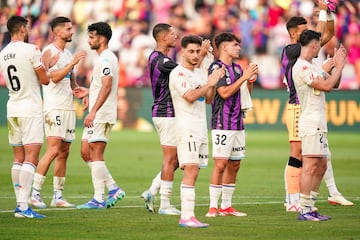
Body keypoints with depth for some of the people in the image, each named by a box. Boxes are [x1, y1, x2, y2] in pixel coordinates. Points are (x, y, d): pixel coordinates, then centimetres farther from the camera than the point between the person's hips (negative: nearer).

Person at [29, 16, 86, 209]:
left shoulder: (68, 54, 18)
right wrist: (73, 63, -20)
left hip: (68, 108, 9)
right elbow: (54, 77, -19)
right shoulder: (49, 51, -7)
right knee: (53, 151, -16)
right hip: (54, 108, -9)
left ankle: (58, 196, 8)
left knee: (64, 153, 6)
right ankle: (35, 194, -14)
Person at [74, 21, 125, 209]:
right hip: (96, 115, 11)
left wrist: (93, 111, -30)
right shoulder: (106, 58, 19)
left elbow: (107, 87, -24)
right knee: (86, 153, 11)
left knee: (95, 154, -8)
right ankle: (114, 189, 12)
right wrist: (88, 92, 25)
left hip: (101, 114, -11)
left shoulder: (105, 59, -14)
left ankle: (99, 199, -6)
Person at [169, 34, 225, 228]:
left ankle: (186, 215, 7)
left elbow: (208, 99, 18)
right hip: (186, 128, -8)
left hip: (201, 128, 8)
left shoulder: (200, 73, 18)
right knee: (191, 171, -16)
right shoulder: (178, 73, -8)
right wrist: (209, 83, -14)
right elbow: (190, 96, -20)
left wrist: (214, 82, 3)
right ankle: (187, 216, -20)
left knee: (193, 173, 6)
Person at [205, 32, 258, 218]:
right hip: (222, 124, -8)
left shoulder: (237, 68, 16)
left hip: (238, 124, 8)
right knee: (220, 164, -11)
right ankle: (213, 207, -9)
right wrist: (244, 77, -15)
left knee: (234, 165, 8)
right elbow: (224, 93, -18)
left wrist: (251, 79, 4)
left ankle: (226, 206, 14)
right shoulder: (216, 67, -8)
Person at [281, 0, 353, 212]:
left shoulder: (305, 51, 13)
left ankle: (334, 193, 22)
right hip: (297, 109, -9)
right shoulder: (289, 51, -10)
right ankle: (292, 201, -7)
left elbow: (328, 34, 15)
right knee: (297, 155, -9)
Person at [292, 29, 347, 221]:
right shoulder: (301, 67, -13)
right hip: (310, 123, -11)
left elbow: (333, 84, 25)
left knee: (321, 165, 12)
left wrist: (338, 65, 11)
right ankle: (304, 210, -13)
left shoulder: (312, 66, 19)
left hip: (318, 124, 11)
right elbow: (326, 86, -21)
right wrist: (339, 66, -9)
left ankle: (310, 206, 15)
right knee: (310, 165, -12)